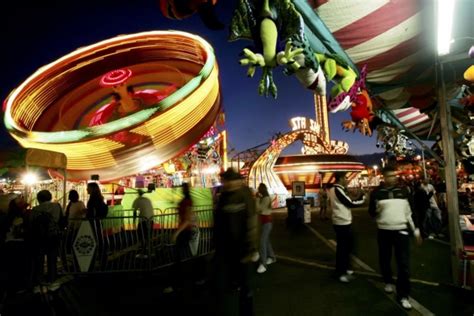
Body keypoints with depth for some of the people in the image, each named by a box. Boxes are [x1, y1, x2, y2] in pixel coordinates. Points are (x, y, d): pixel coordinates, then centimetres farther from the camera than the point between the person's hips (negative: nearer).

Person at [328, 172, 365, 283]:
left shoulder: (334, 189, 13)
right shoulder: (338, 190, -17)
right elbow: (350, 203, -15)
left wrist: (358, 198, 7)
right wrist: (362, 199, -1)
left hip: (343, 221, 10)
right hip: (342, 222, -10)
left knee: (346, 245, 19)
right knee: (342, 247, -2)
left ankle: (344, 268, 32)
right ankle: (340, 273, 8)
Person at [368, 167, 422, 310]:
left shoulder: (403, 191, 4)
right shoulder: (376, 192, -3)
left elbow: (409, 212, 10)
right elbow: (371, 213, 2)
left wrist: (416, 230, 9)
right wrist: (377, 208, -19)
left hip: (401, 230, 1)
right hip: (384, 231, 0)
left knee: (404, 263, -2)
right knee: (385, 259, 13)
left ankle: (403, 295, 8)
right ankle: (388, 281, 38)